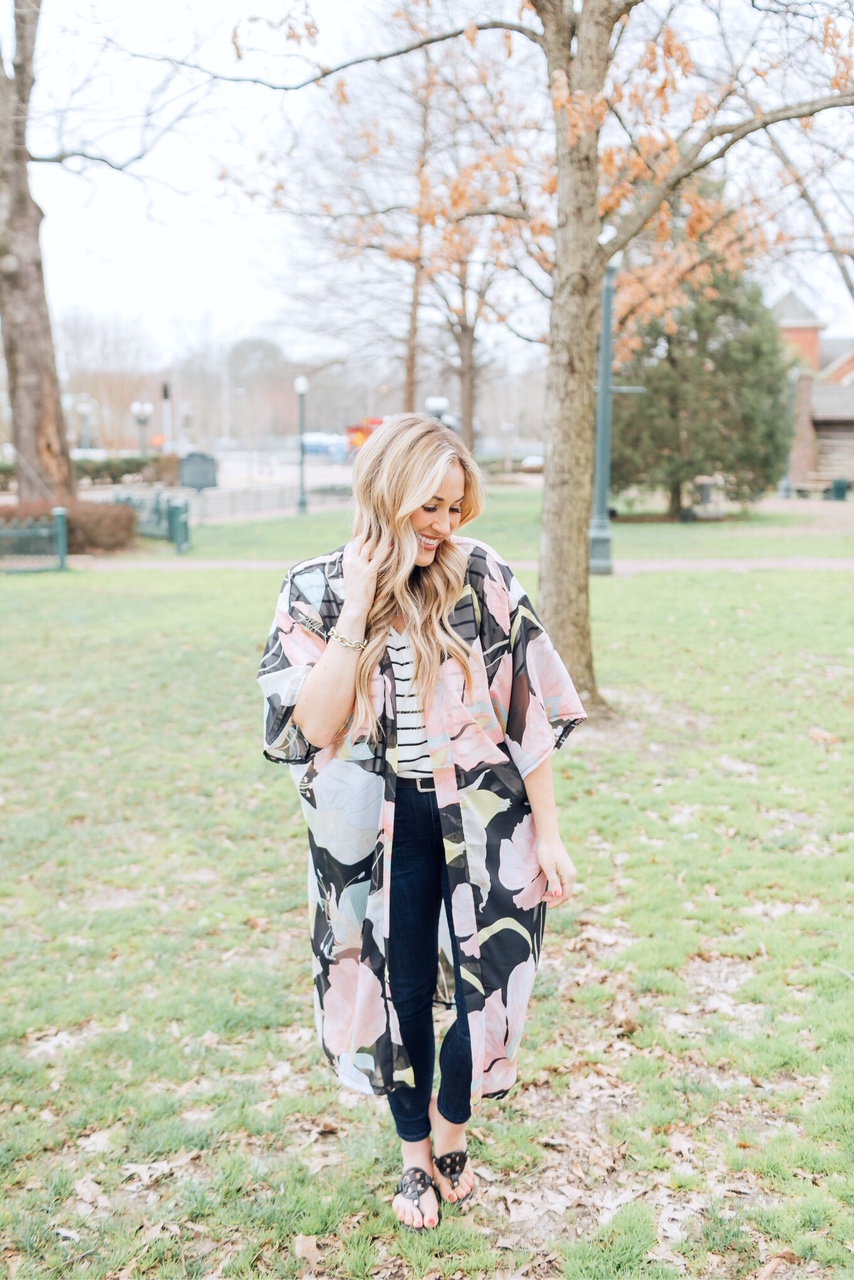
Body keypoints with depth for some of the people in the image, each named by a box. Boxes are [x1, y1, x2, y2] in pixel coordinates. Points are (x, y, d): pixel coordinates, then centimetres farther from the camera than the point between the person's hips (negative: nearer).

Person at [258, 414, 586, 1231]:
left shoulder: (483, 580, -9)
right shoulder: (317, 589, -8)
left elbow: (528, 713, -4)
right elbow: (314, 727, -16)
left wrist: (548, 834, -3)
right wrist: (358, 611, -23)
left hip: (483, 823, 0)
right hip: (385, 831, 0)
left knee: (481, 985, 10)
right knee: (402, 996, 14)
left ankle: (450, 1131, 41)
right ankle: (415, 1154, 39)